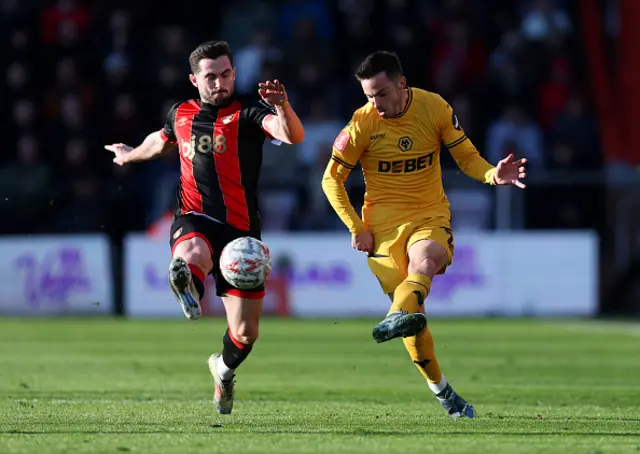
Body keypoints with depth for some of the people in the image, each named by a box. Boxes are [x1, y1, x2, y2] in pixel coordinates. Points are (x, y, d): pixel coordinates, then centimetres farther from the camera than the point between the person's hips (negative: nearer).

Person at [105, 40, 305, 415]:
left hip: (241, 228, -1)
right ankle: (189, 291, -74)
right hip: (194, 219, 1)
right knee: (192, 254, -40)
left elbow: (294, 136, -21)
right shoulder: (181, 114, 12)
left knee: (246, 333, 3)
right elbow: (162, 142, 37)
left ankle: (224, 369, 36)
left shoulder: (247, 111, -2)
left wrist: (283, 107, -42)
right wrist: (131, 155, 56)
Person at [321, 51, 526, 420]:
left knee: (425, 260, -34)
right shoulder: (362, 124, -9)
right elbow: (332, 179, 1)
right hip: (384, 222, -1)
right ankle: (442, 392, 5)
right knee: (414, 312, -7)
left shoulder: (435, 108, -5)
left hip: (431, 214, 1)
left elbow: (465, 155, 4)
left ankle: (398, 318, -61)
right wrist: (357, 229, -5)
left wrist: (493, 175, -17)